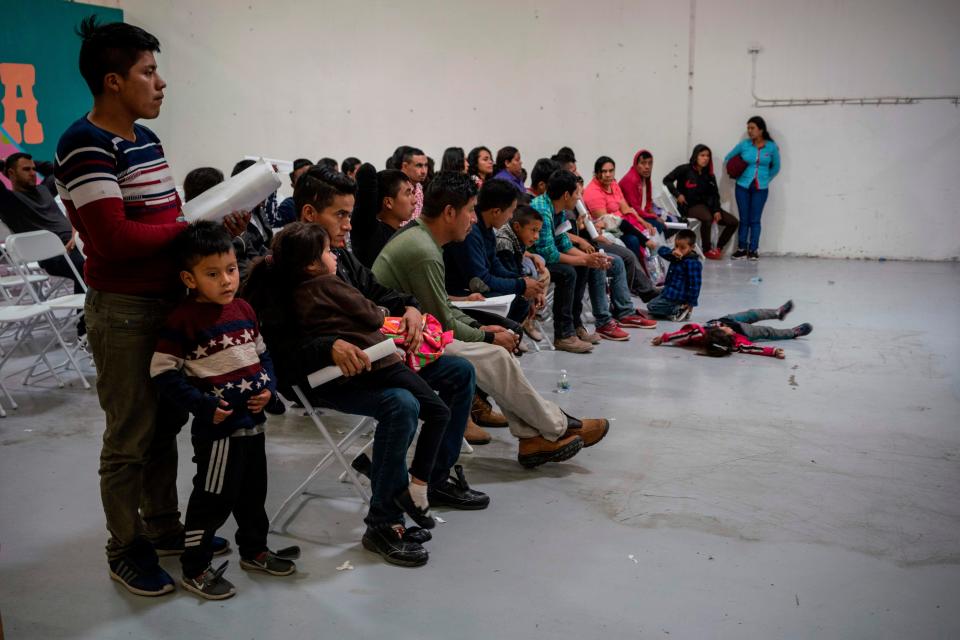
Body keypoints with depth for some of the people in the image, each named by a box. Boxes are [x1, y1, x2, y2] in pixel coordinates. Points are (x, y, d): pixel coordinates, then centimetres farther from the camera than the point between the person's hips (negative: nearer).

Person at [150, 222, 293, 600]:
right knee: (214, 497, 3)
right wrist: (205, 405, -20)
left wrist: (269, 387, -2)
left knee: (254, 490, 21)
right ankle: (194, 568, 19)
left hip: (253, 420, 7)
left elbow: (261, 353, 16)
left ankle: (254, 550, 40)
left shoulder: (243, 309, 5)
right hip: (217, 425, -7)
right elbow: (163, 373, -15)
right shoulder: (183, 320, -16)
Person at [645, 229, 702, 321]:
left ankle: (678, 310, -10)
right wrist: (672, 252, -18)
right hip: (668, 292, 10)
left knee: (651, 306, -13)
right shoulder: (676, 257, 5)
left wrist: (691, 302, -24)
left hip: (676, 298, -10)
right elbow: (661, 250, 3)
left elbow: (695, 283, -23)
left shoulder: (692, 263, -22)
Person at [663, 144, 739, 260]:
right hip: (689, 206, -6)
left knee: (733, 222, -4)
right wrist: (677, 194, -16)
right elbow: (667, 180, -5)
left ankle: (718, 248, 7)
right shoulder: (685, 170, -4)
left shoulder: (709, 175, 11)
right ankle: (707, 250, -19)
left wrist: (717, 210, -6)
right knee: (707, 218, -38)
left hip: (706, 204, 7)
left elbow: (715, 194, 10)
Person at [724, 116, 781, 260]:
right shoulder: (744, 144, -2)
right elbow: (728, 159, 12)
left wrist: (765, 179, 5)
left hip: (760, 188, -1)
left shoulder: (772, 147, -2)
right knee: (744, 219, 3)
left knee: (755, 219, 1)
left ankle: (753, 250, 7)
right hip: (743, 186, 1)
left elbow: (776, 167, 11)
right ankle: (742, 249, 10)